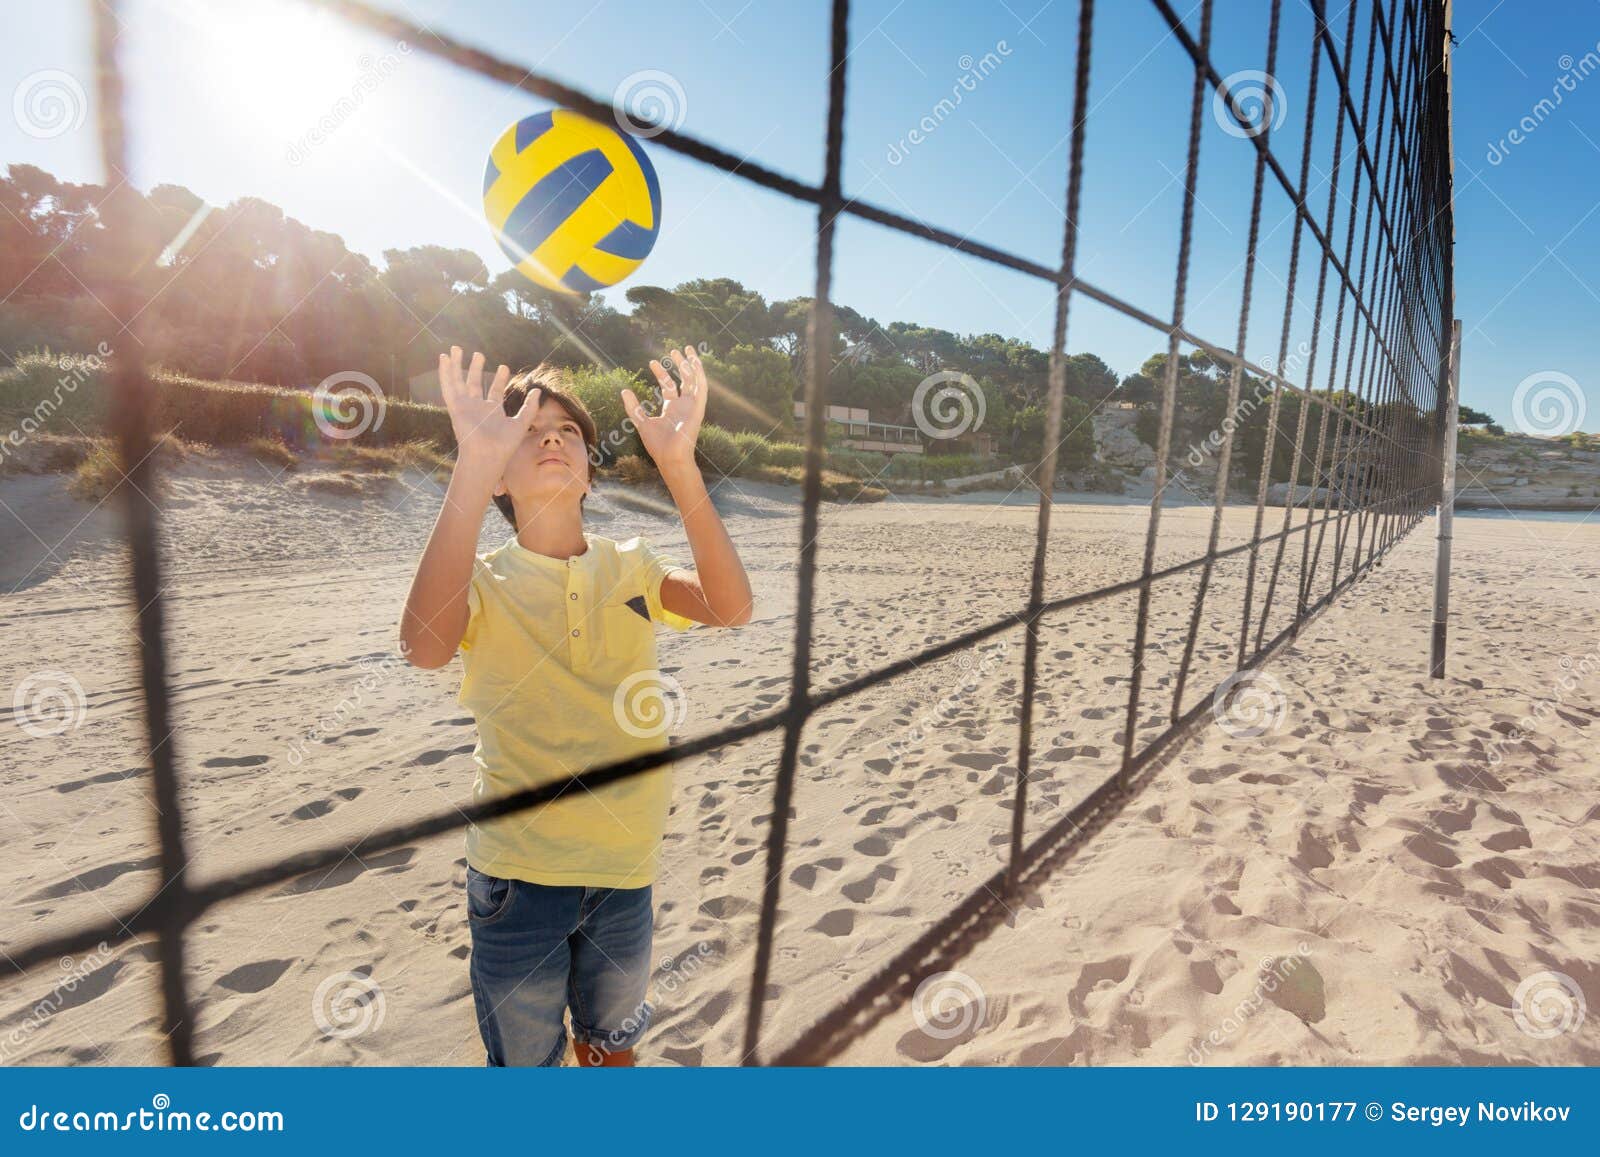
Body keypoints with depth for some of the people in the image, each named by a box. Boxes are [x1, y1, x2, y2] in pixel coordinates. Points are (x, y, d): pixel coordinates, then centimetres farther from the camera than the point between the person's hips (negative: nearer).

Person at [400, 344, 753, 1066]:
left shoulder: (632, 568, -1)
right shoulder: (484, 578, -7)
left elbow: (731, 607, -20)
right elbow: (425, 645, -30)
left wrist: (677, 462, -30)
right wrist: (472, 467, -36)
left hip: (625, 869, 3)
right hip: (518, 872, -2)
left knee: (612, 1045, 25)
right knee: (524, 1060, 18)